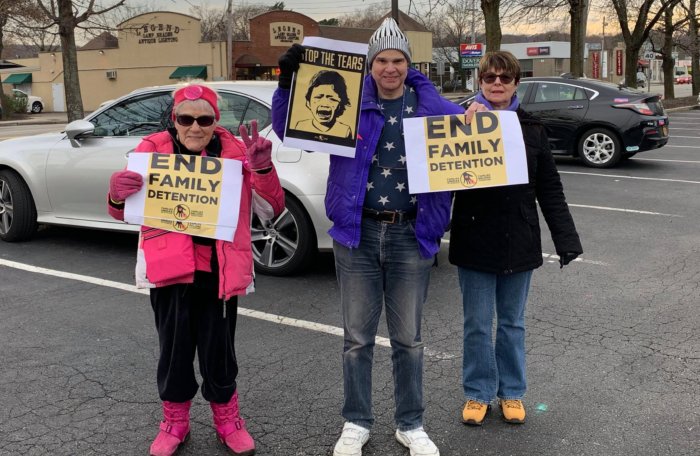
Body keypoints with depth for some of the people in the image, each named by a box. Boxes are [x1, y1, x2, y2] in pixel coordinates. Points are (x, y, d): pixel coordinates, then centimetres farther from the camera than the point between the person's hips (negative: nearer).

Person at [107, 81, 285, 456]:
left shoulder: (235, 151, 0)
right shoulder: (153, 149, 1)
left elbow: (272, 208, -1)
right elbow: (123, 213, 7)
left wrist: (261, 167, -17)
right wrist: (117, 197, -17)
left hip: (218, 271, 0)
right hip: (170, 269, 1)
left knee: (218, 351, 8)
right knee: (174, 349, 10)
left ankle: (227, 420, 31)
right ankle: (175, 422, 32)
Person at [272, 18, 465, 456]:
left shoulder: (430, 104, 2)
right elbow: (289, 127, 3)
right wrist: (288, 83, -14)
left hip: (411, 234, 0)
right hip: (357, 232, 0)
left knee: (408, 338, 11)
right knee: (358, 336, 10)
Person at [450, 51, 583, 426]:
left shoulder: (531, 129, 2)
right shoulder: (463, 122, -3)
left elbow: (550, 189, 3)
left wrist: (566, 240, -2)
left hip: (519, 244, 2)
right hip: (475, 242, -2)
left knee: (512, 322, 14)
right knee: (477, 324, 8)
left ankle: (512, 392, 29)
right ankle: (478, 392, 24)